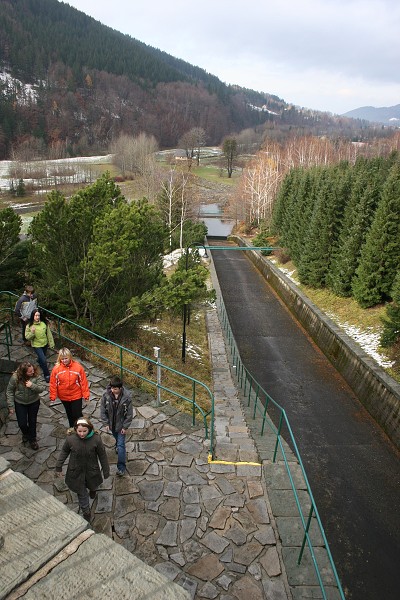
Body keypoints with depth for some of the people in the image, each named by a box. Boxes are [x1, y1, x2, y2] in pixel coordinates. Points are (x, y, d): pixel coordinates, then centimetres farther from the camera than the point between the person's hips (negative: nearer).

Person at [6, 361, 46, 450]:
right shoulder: (15, 378, -24)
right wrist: (11, 406, -9)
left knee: (32, 422, 15)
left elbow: (42, 388, -21)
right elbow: (9, 391, -12)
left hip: (34, 403, 0)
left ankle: (32, 439, 39)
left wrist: (32, 386, -37)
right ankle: (25, 434, 44)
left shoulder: (36, 376, -23)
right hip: (20, 404, 0)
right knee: (22, 423, 7)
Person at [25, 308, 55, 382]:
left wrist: (51, 343, 0)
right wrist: (32, 332, -32)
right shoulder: (29, 325, -15)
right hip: (36, 345, -3)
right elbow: (27, 337, -13)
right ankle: (47, 375, 8)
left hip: (45, 344, 3)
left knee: (42, 357, 26)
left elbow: (49, 334, -2)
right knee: (43, 360, -9)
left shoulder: (44, 323, -10)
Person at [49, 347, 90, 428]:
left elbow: (83, 382, -12)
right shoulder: (56, 368, -15)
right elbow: (53, 384, -7)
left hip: (76, 396, -2)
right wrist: (52, 397, -2)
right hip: (64, 397, 3)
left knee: (77, 415, 4)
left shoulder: (78, 367, -19)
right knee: (69, 414, 23)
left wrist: (86, 395, -8)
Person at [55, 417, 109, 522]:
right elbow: (64, 452, -3)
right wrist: (58, 467, 2)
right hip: (76, 471, 0)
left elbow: (102, 455, -13)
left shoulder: (96, 438, -27)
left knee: (92, 485, 29)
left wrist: (106, 471, -4)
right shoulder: (70, 438, -24)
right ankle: (86, 512, 39)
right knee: (82, 493, 13)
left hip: (91, 470, 0)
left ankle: (92, 489, 66)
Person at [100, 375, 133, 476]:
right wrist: (106, 423, -5)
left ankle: (121, 467, 8)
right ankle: (117, 446, 62)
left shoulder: (127, 397, -26)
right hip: (111, 423, 3)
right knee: (116, 438, 29)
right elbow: (103, 411, -7)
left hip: (121, 424, -3)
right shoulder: (106, 395, -20)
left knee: (121, 445, -2)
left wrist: (125, 427, -13)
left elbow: (129, 413, -16)